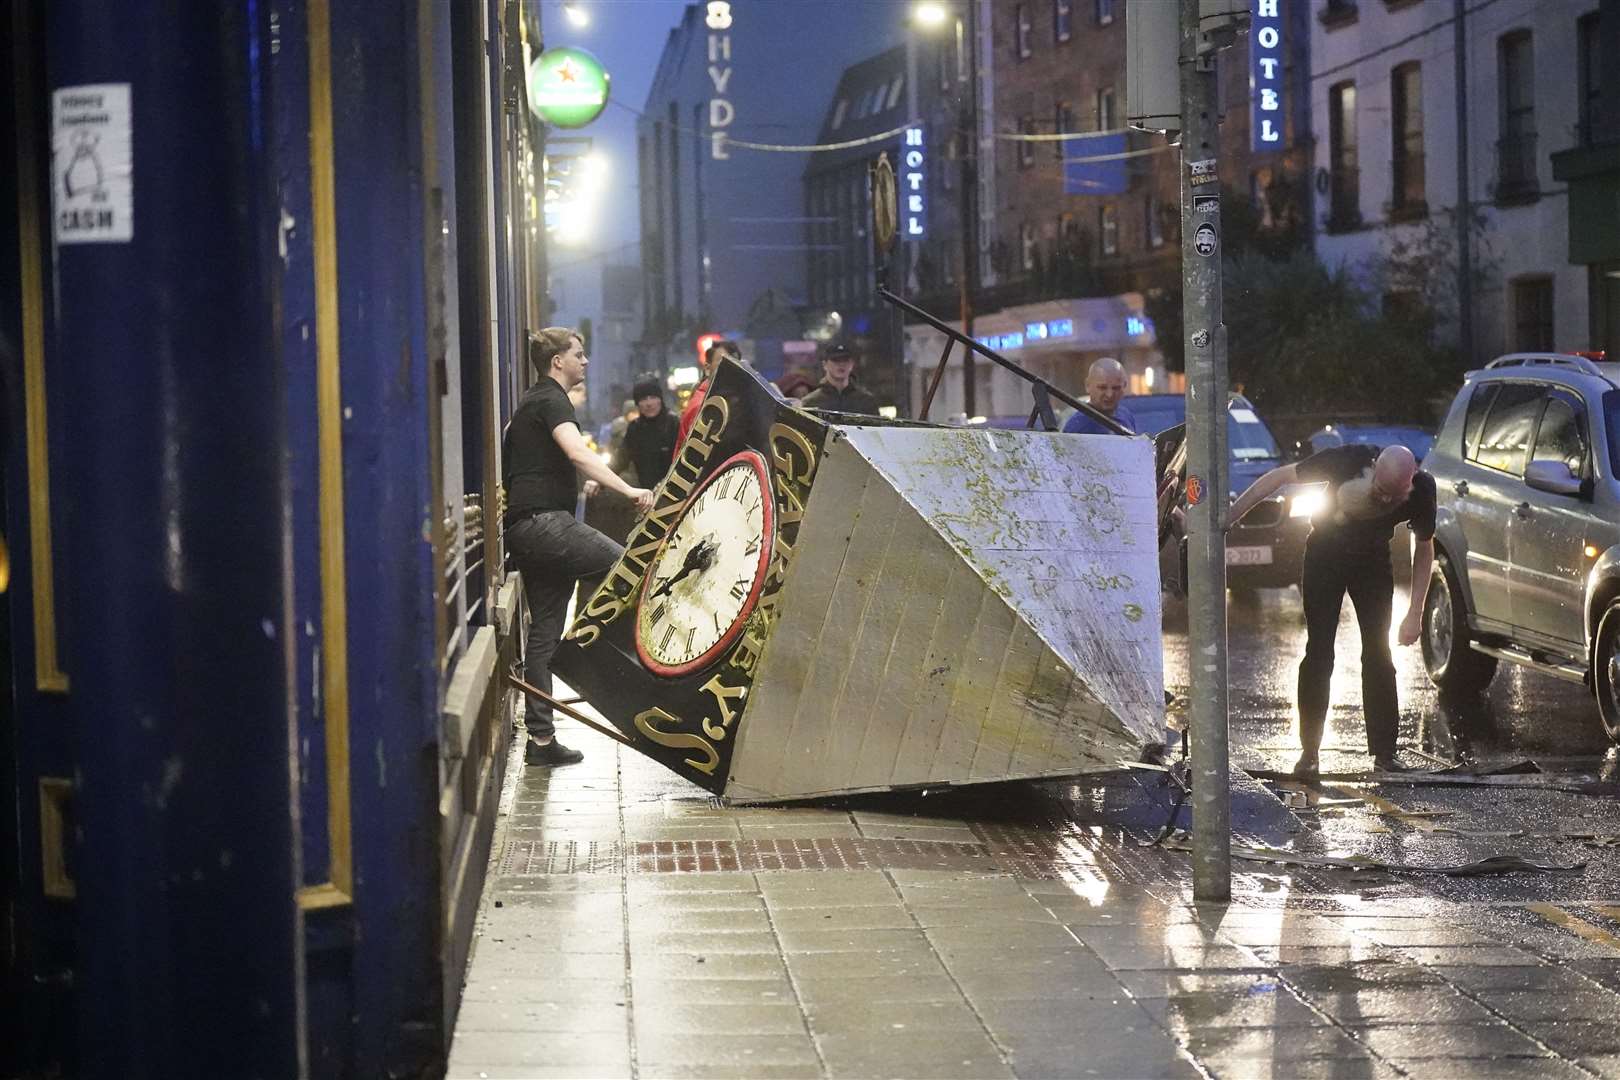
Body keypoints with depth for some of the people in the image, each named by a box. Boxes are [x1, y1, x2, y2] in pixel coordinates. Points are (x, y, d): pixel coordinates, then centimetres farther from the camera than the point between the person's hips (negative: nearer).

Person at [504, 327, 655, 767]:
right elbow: (577, 453, -25)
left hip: (526, 527, 10)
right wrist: (628, 490, -33)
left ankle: (541, 738, 8)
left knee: (544, 631, 9)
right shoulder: (551, 401, -7)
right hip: (545, 521, -10)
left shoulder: (533, 402, 25)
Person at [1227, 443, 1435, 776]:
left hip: (1373, 561, 2)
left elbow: (1424, 548, -7)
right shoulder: (1350, 460, -33)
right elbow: (1279, 477, -23)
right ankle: (1309, 752, 1)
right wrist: (1229, 518, -24)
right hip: (1325, 556, -2)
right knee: (1318, 654, -5)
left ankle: (1384, 752, 1)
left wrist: (1415, 613, -10)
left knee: (1378, 655, -5)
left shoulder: (1421, 490, -25)